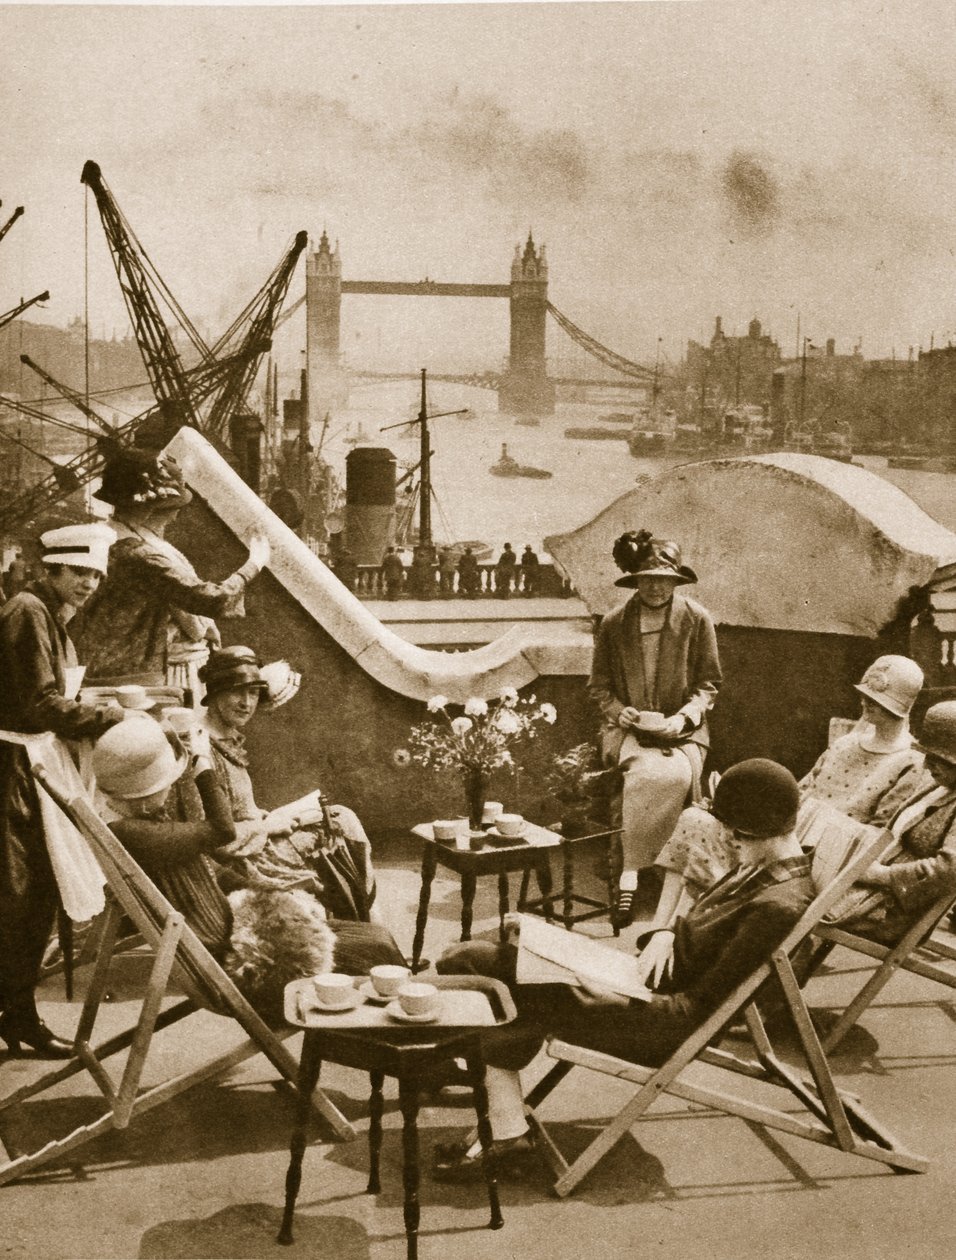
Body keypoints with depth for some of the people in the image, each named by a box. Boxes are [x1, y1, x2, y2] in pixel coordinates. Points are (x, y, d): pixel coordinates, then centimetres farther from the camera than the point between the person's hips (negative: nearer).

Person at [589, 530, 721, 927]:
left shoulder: (697, 619, 3)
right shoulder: (613, 624, 6)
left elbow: (708, 684, 6)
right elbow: (598, 684, 13)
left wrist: (684, 717, -11)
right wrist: (619, 711, -7)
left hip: (682, 730, 0)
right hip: (628, 729, 0)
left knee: (676, 774, -32)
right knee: (650, 771, -33)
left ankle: (631, 872, -20)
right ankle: (633, 872, -24)